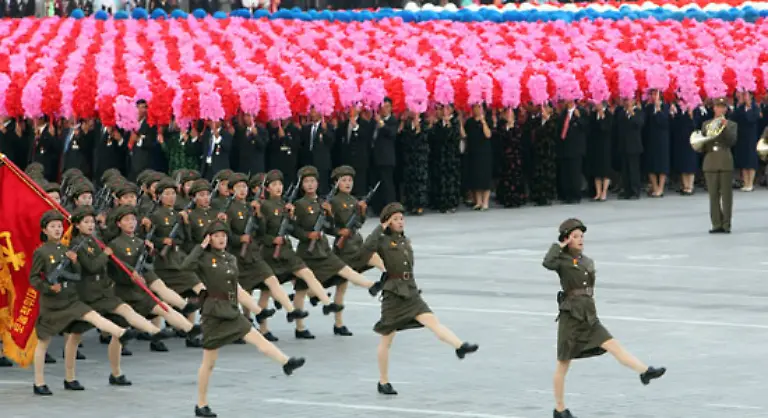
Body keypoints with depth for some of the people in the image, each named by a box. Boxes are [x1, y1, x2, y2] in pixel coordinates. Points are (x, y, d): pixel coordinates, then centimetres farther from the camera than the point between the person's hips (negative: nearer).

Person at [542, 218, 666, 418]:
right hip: (570, 317, -6)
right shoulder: (562, 261, -8)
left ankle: (645, 371, -26)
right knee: (564, 364, 4)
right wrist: (559, 245, -16)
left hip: (589, 317, 6)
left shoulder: (588, 262, 13)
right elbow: (547, 263, -31)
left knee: (613, 346, -11)